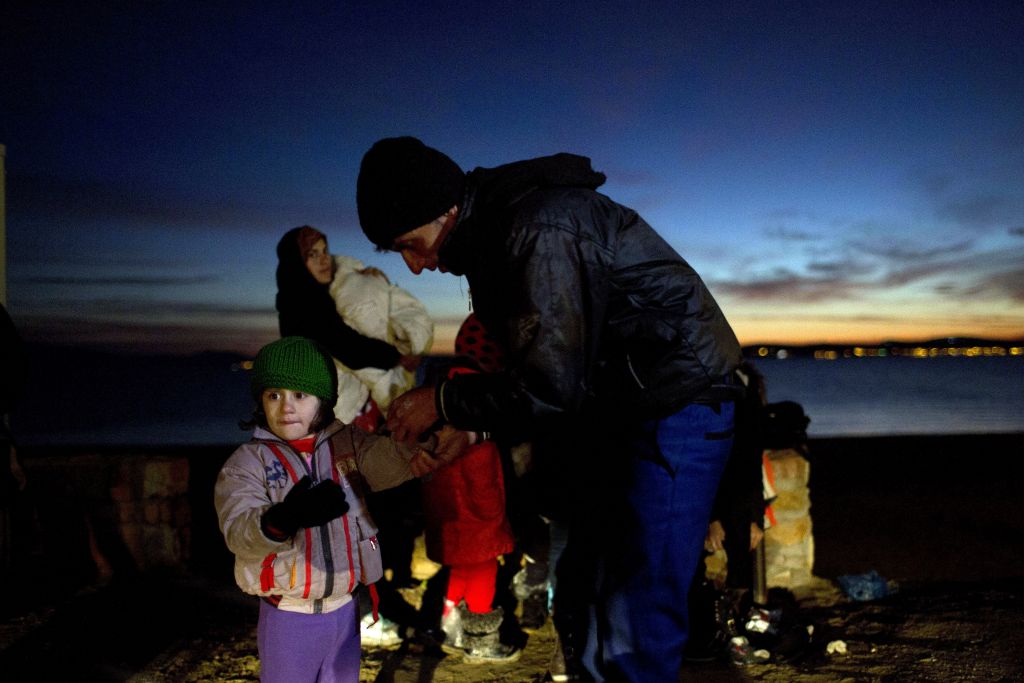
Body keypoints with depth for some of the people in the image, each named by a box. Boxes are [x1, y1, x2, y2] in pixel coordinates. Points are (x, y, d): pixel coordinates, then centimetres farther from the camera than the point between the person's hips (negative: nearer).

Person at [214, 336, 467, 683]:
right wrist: (282, 518, -45)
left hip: (343, 612, 3)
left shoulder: (348, 444, -1)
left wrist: (431, 444, -42)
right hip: (287, 618, -3)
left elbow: (393, 458, -18)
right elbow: (238, 532, -23)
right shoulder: (247, 461, -9)